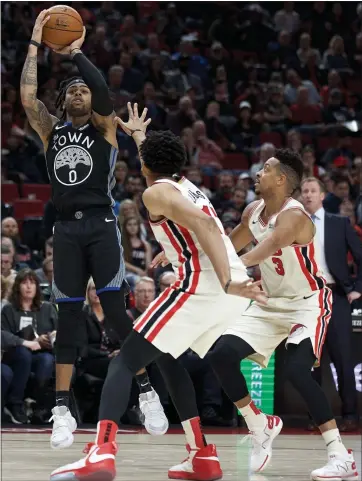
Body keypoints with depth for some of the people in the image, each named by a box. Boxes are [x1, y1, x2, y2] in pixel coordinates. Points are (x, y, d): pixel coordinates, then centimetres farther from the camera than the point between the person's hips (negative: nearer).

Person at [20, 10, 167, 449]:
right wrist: (35, 43, -1)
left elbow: (102, 89, -13)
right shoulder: (51, 130, 14)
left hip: (100, 224, -3)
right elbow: (26, 96, 0)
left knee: (115, 309, -8)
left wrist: (75, 54, -8)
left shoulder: (103, 127, 6)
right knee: (68, 315, 3)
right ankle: (62, 410, 3)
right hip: (66, 228, 3)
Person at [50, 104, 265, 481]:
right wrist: (137, 134, 69)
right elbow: (161, 160, 53)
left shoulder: (157, 193, 1)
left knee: (125, 361, -6)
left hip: (201, 285, -8)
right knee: (166, 358, 27)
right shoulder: (187, 186, 26)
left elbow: (205, 226, -18)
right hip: (231, 287, 8)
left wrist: (227, 281, -27)